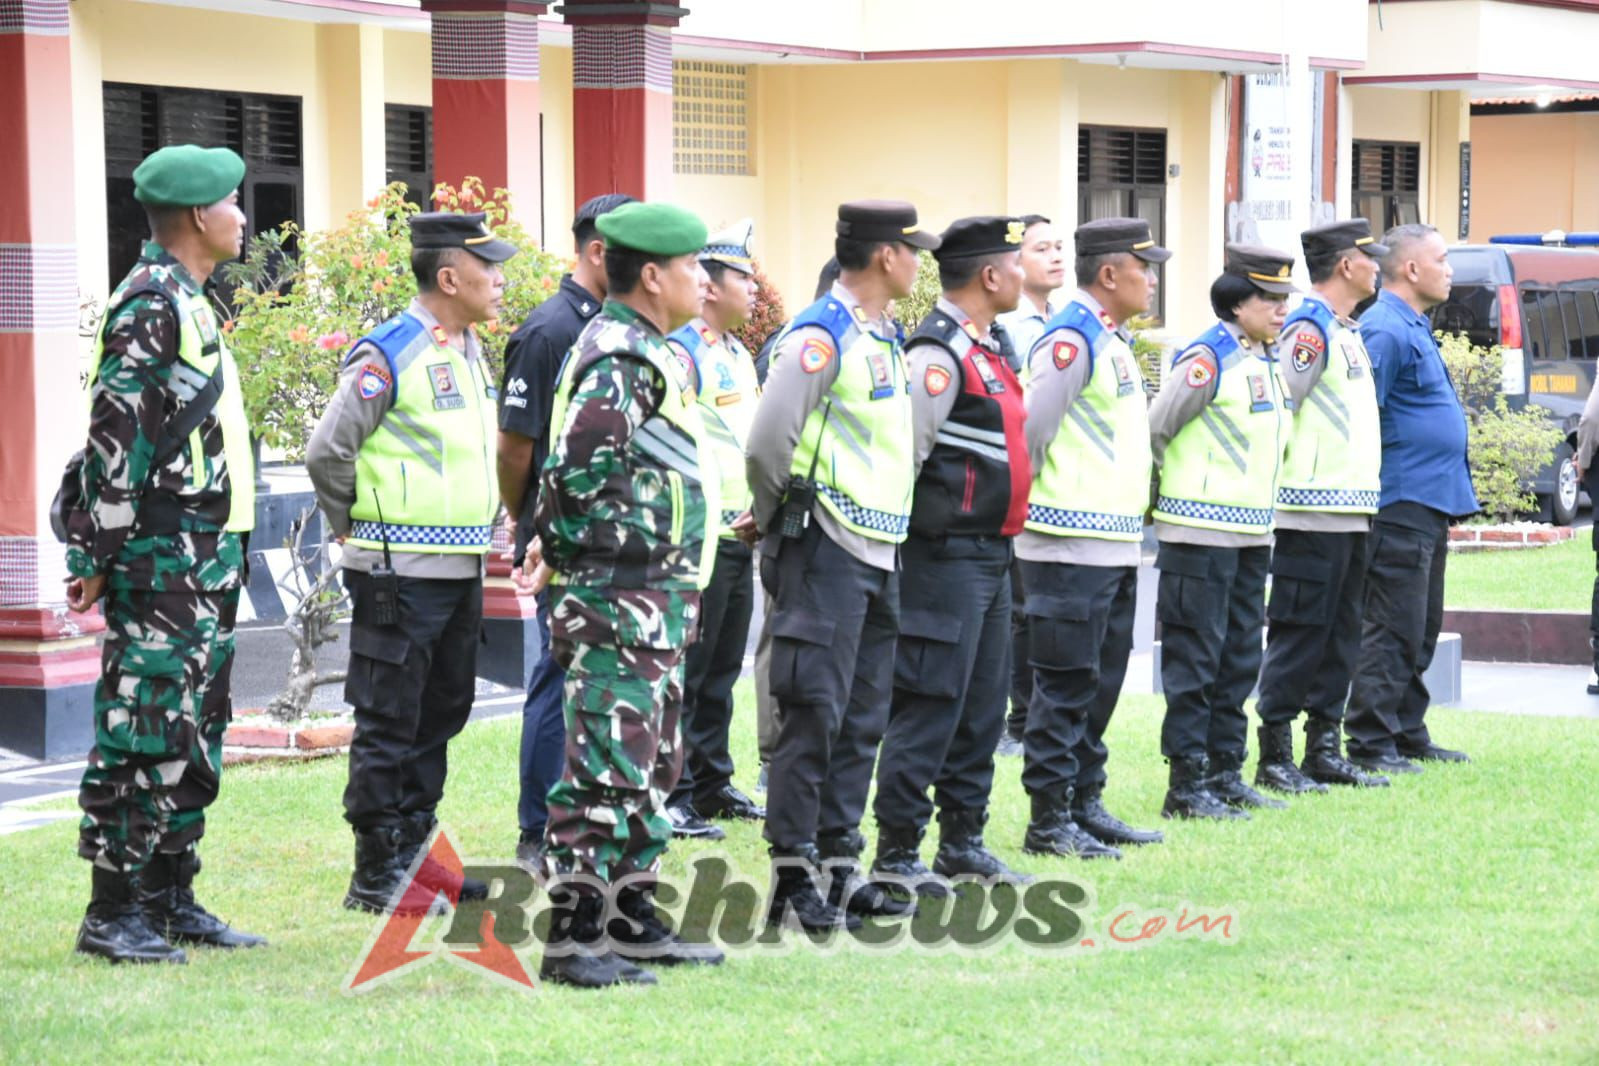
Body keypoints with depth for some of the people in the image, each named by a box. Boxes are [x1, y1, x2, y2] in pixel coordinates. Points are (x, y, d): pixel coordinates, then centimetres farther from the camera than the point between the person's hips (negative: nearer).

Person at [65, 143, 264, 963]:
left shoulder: (188, 304, 17)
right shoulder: (151, 309, -14)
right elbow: (113, 440, -18)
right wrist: (99, 556, -20)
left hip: (208, 557, 10)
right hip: (163, 558, -10)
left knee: (194, 735, 13)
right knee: (142, 734, -7)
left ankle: (171, 898, 20)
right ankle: (112, 913, -3)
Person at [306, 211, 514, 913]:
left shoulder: (470, 352, 13)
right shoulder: (388, 355, -15)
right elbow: (327, 453, -14)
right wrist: (356, 529, -4)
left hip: (462, 567, 9)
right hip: (401, 572, -9)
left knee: (440, 715, 14)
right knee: (388, 723, -2)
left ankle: (412, 854, 24)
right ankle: (375, 876, 4)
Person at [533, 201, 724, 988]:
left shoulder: (643, 353, 17)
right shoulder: (622, 359, -16)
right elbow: (577, 470, -26)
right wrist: (623, 542, -15)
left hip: (657, 604, 11)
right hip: (623, 603, -11)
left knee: (651, 767, 16)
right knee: (606, 770, -9)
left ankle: (633, 920, 24)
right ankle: (572, 938, -6)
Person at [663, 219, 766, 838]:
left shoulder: (739, 356, 18)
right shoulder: (680, 354, -13)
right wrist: (714, 519, -20)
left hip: (739, 538, 9)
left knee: (722, 670, 15)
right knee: (685, 673, -5)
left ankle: (712, 786, 23)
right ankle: (671, 797, -1)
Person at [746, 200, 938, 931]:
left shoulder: (884, 336, 16)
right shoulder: (822, 336, -13)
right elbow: (768, 440, -18)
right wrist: (783, 520, -4)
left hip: (878, 553, 9)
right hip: (828, 552, -9)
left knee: (862, 719, 10)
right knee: (813, 714, -6)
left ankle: (841, 865, 16)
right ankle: (793, 878, -2)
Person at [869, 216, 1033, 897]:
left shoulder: (986, 348, 15)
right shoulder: (940, 354, -16)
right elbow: (900, 449, -20)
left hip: (990, 555, 10)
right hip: (946, 555, -10)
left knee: (982, 705, 14)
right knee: (929, 705, -6)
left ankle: (962, 840, 23)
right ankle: (895, 852, 0)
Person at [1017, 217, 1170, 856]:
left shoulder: (1112, 340, 17)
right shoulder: (1071, 338, -14)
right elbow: (1029, 431, -18)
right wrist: (1025, 506, -8)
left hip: (1114, 545, 10)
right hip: (1071, 546, -10)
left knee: (1100, 683, 13)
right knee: (1066, 684, -5)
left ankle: (1085, 804, 21)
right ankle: (1049, 821, -1)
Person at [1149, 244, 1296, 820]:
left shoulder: (1269, 361, 13)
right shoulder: (1208, 359, -13)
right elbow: (1153, 431, -13)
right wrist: (1174, 490, -3)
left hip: (1252, 532, 9)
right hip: (1201, 530, -9)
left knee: (1239, 658, 12)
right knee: (1194, 659, -4)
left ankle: (1225, 773, 20)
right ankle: (1187, 785, -1)